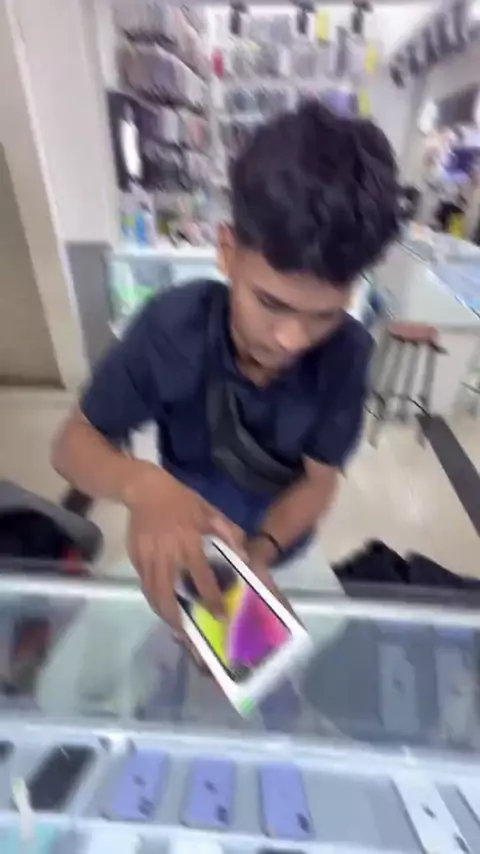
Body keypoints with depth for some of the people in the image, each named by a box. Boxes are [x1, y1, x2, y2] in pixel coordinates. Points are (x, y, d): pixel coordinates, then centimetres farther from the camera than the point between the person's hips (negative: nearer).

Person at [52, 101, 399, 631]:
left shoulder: (347, 351, -27)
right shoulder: (170, 326, -30)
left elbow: (319, 480, -18)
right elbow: (75, 443, -23)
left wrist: (259, 550, -37)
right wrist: (141, 483, -45)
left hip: (282, 541, 1)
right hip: (185, 536, 0)